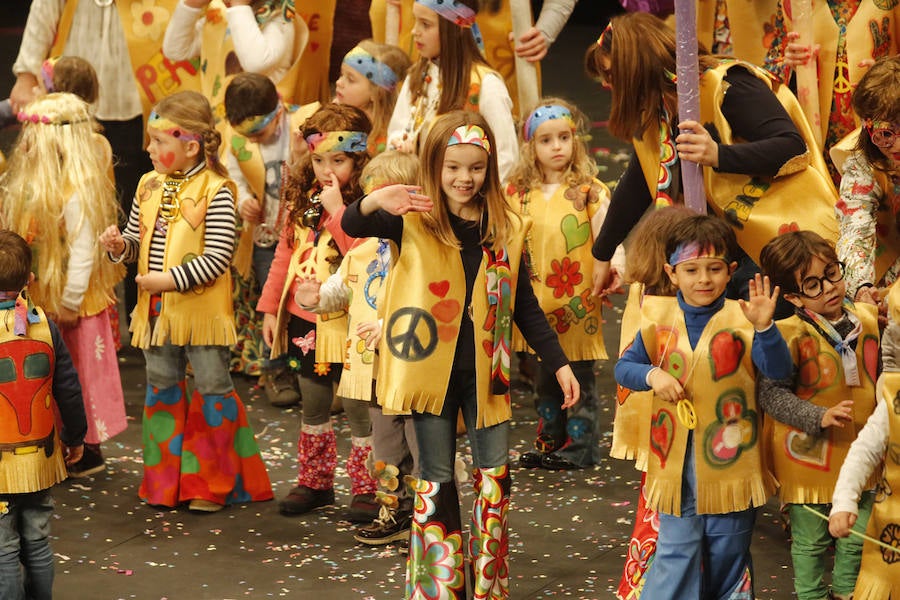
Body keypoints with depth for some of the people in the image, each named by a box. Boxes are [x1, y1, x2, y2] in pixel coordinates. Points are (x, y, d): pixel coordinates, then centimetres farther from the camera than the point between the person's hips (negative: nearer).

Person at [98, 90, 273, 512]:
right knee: (161, 388, 14)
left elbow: (217, 259, -20)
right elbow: (137, 240, 14)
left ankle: (212, 484, 14)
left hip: (201, 309, -7)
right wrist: (119, 244, -8)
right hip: (156, 309, 7)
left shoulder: (215, 192, -16)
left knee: (212, 387, 4)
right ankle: (166, 480, 26)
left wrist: (170, 279, -22)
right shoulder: (149, 186, 5)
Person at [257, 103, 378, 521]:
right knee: (312, 405, 18)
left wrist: (337, 209, -26)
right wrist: (270, 308, 11)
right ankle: (315, 482, 30)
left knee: (358, 408, 1)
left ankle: (366, 490, 11)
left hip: (346, 324, -7)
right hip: (303, 319, 7)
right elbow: (284, 255, 13)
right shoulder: (302, 200, 8)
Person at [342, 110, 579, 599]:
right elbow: (352, 226, -19)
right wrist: (375, 202, -41)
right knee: (436, 481, 6)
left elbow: (524, 305, 9)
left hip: (484, 371, 2)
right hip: (431, 369, -2)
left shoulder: (505, 228, 4)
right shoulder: (414, 220, -4)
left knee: (494, 476, 4)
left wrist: (559, 364, 6)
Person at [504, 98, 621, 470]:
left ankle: (580, 447, 10)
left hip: (577, 301, -4)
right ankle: (549, 443, 25)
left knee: (579, 377, 2)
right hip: (536, 300, 4)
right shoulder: (517, 193, 4)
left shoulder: (590, 191, -5)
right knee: (545, 379, 15)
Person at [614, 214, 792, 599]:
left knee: (728, 552, 13)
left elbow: (778, 371, -14)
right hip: (675, 462, 1)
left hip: (730, 461, -1)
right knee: (676, 553, 1)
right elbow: (624, 368, 7)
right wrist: (651, 375, -14)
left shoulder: (741, 318, -6)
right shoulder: (659, 318, 1)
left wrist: (764, 327, -30)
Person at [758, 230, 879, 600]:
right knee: (811, 540, 12)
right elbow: (770, 393, -20)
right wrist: (819, 417, -28)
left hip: (860, 454, 5)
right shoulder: (791, 335, -18)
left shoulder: (868, 320, -1)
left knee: (856, 537, 18)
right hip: (811, 455, -5)